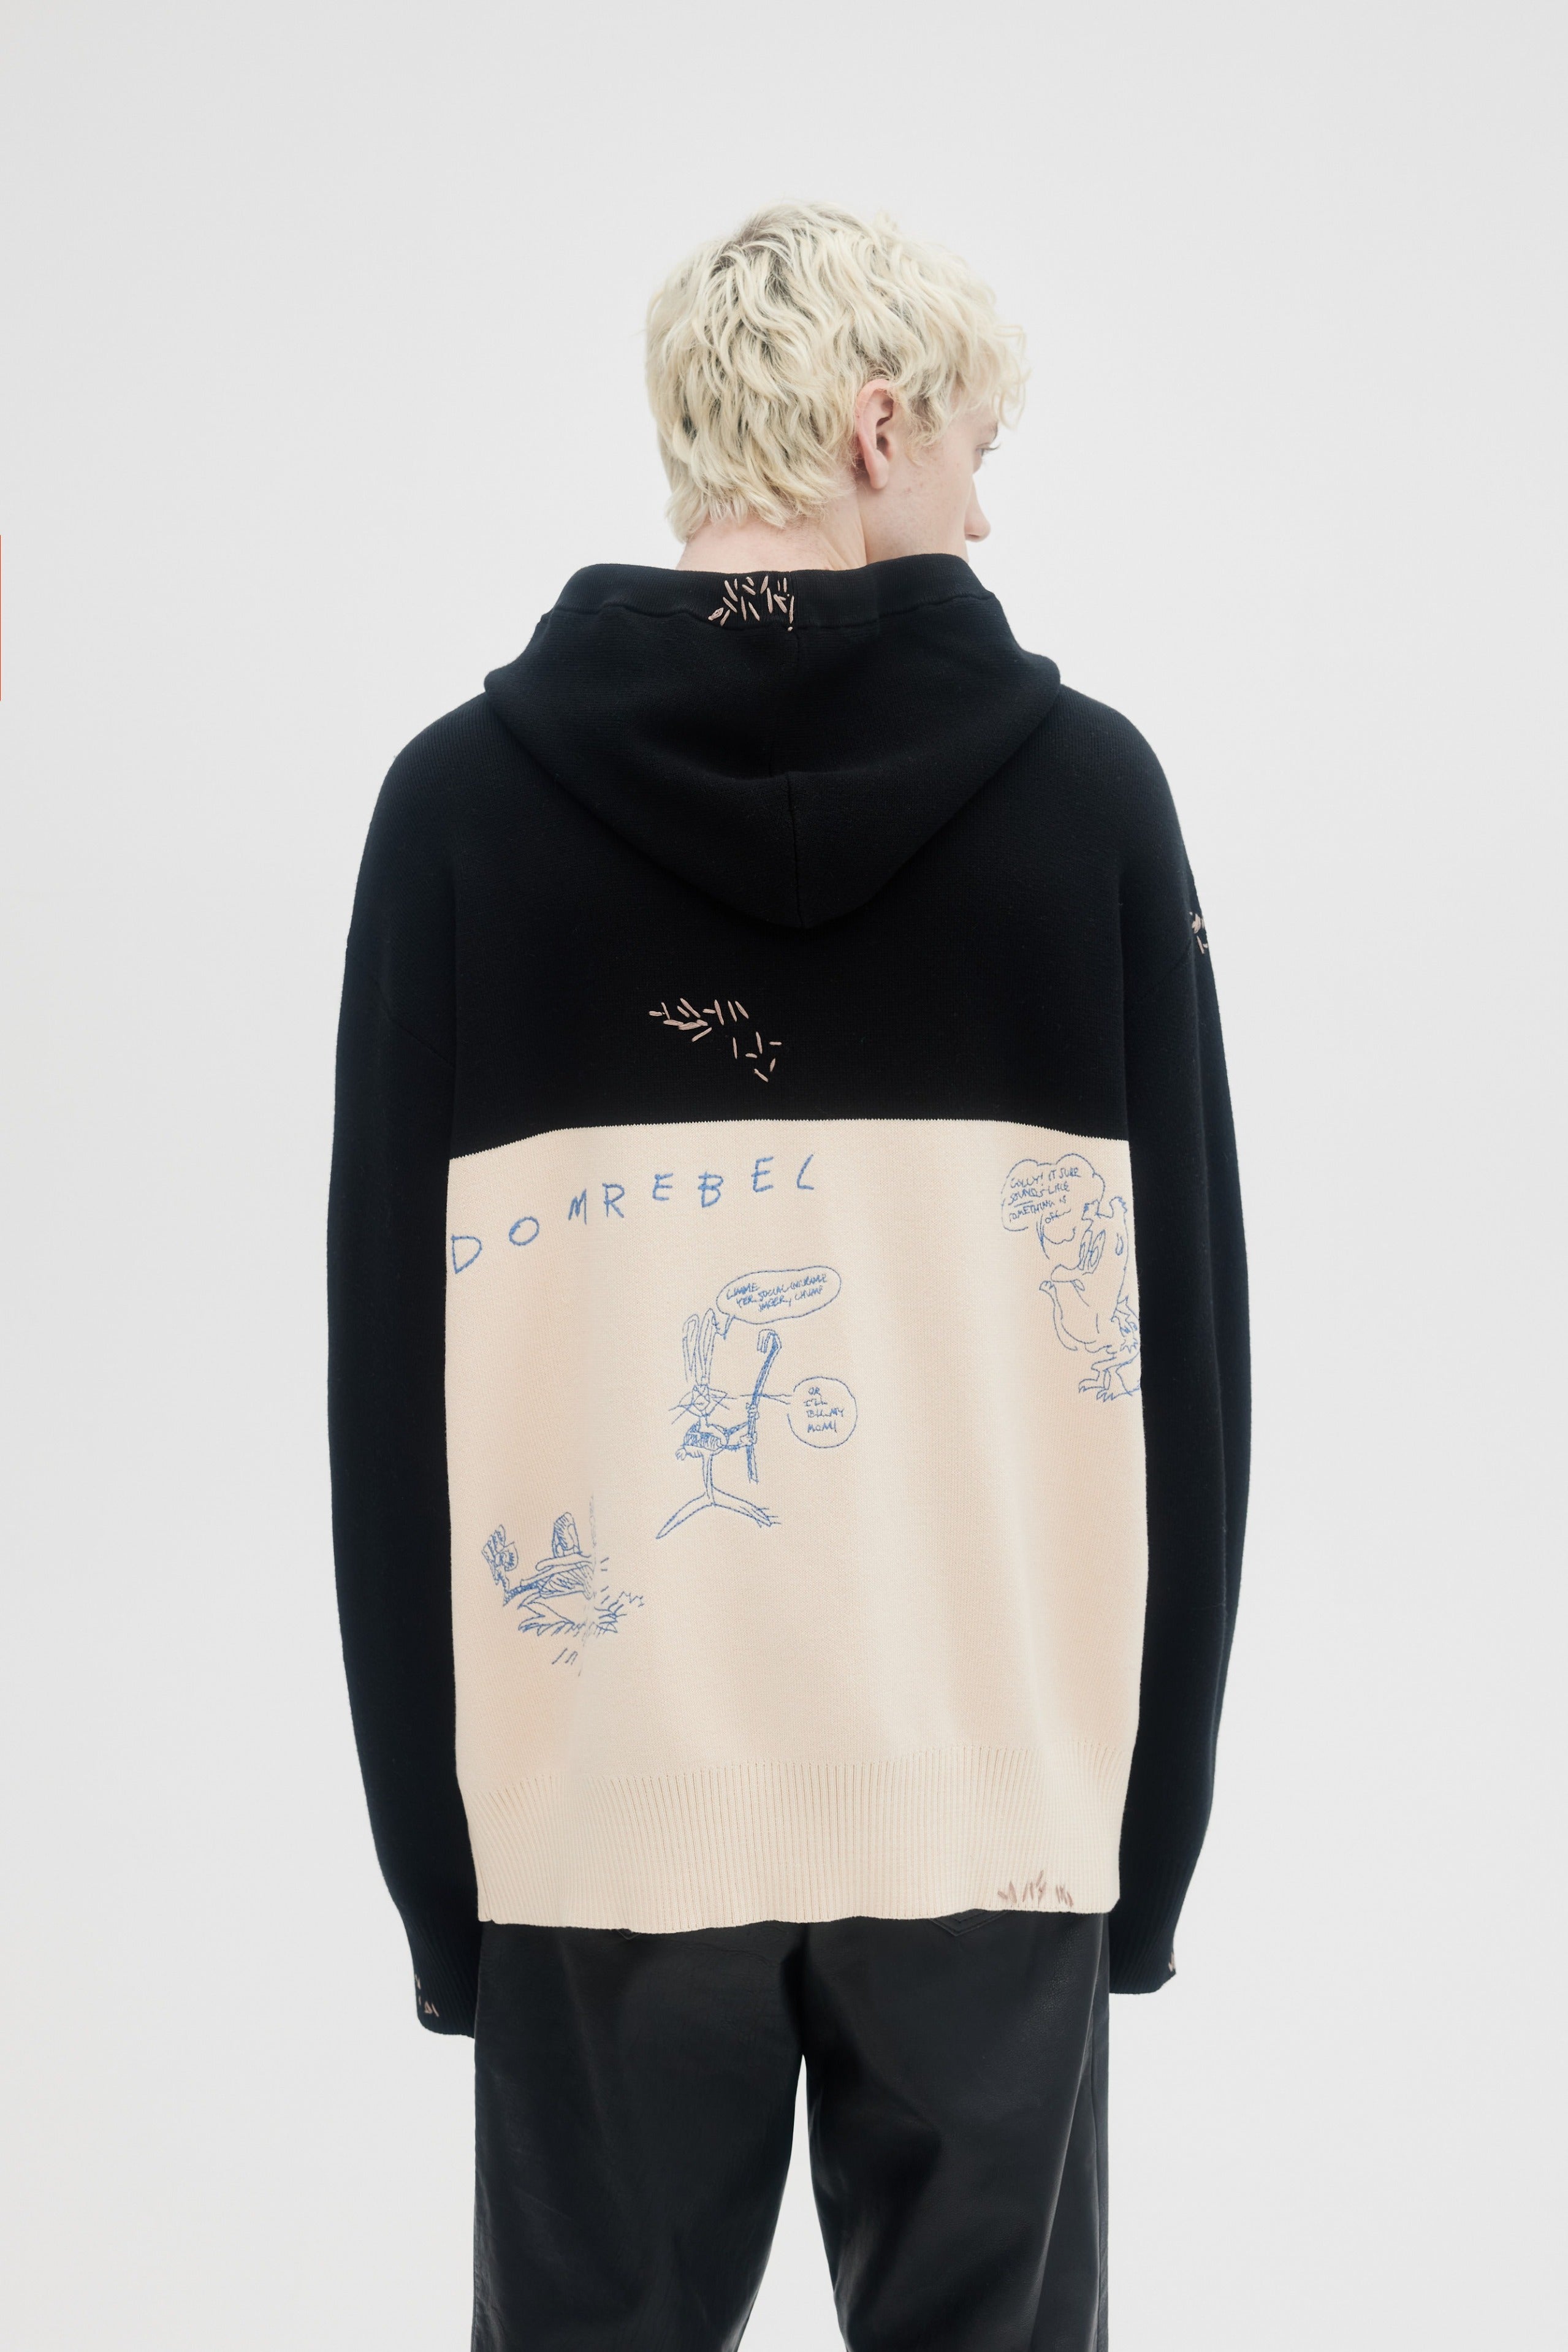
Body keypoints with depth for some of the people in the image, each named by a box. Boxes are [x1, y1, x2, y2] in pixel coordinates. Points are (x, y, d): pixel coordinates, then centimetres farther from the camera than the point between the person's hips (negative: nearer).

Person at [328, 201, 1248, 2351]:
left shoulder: (462, 799, -2)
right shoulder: (1087, 786, -2)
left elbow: (386, 1352, -2)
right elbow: (1182, 1324, 0)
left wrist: (430, 1833, 7)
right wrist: (1157, 1809, 10)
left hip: (607, 1795, 0)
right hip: (1001, 1793, 0)